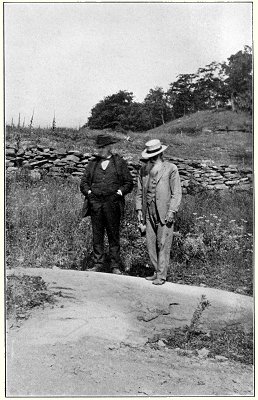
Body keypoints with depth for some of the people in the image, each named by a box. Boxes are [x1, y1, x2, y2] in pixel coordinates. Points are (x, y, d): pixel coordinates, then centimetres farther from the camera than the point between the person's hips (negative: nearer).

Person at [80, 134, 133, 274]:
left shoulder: (120, 163, 7)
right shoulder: (93, 163, 14)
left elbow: (129, 183, 6)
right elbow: (83, 182, 15)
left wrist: (119, 193, -7)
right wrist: (89, 192, -2)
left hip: (112, 203, -2)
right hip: (95, 203, 3)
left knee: (114, 236, 1)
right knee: (97, 235, 4)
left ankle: (115, 266, 7)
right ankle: (98, 264, 13)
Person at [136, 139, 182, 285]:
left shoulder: (171, 169, -4)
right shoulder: (144, 170, 10)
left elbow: (177, 193, -4)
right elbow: (140, 191, 17)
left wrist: (171, 212, -11)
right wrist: (139, 209, 9)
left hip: (165, 214, -5)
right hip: (149, 214, 5)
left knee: (163, 245, 0)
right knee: (151, 244, 8)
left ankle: (161, 276, 9)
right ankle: (157, 271, 22)